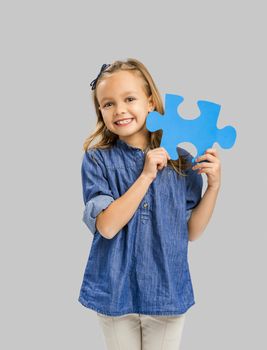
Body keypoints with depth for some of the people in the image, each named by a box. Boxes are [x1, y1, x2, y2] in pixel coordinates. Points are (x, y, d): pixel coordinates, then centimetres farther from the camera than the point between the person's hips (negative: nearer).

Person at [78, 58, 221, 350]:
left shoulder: (180, 161, -5)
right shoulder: (97, 159, -9)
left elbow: (191, 232, 0)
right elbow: (107, 227, -18)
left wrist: (214, 185, -12)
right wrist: (147, 175, -22)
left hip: (167, 291, 1)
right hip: (116, 292, -1)